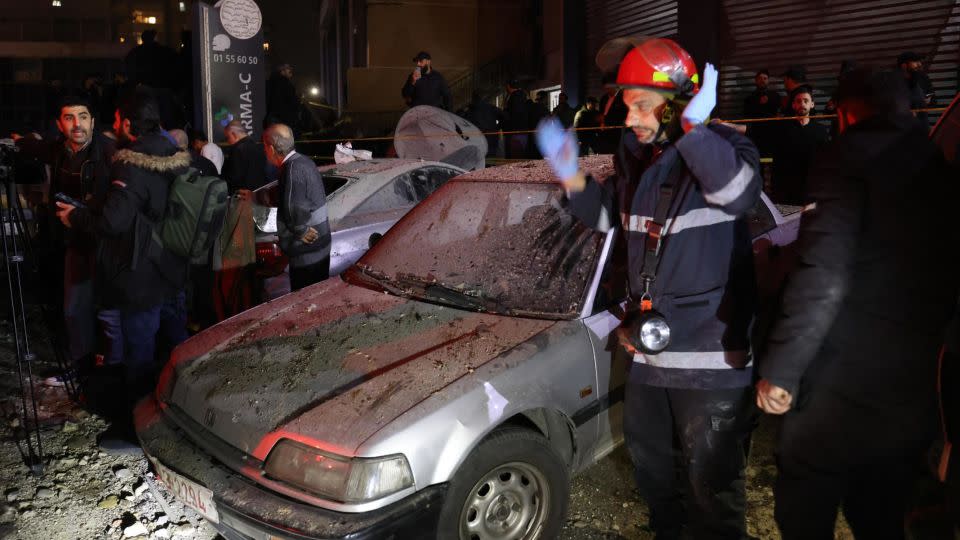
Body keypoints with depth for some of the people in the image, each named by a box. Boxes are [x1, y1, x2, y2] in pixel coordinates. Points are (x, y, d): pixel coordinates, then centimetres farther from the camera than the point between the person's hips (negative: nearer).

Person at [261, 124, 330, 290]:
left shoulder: (293, 169, -22)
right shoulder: (303, 161, 8)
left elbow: (295, 210, -30)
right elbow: (285, 197, 21)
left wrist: (301, 232, -13)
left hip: (307, 252, -9)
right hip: (319, 246, 9)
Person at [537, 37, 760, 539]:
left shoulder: (722, 148, -14)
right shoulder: (635, 155, 6)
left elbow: (738, 192, -35)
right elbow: (609, 215, 19)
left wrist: (694, 127, -35)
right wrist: (571, 177, 4)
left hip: (709, 355, -7)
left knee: (710, 483, 5)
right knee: (650, 461, 25)